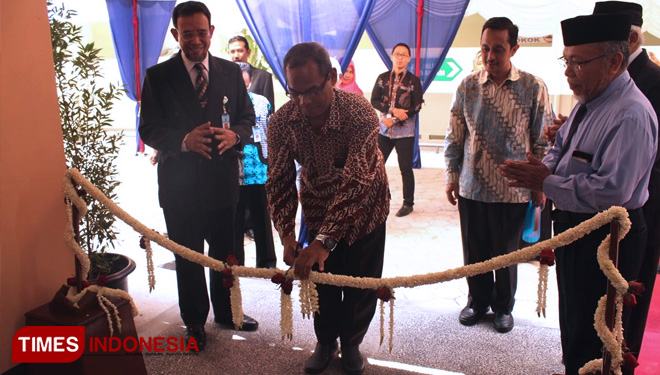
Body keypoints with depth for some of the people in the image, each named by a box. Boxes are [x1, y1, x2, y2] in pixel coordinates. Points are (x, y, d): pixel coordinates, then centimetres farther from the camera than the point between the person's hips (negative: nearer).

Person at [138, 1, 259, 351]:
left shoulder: (231, 71, 3)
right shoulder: (158, 76, -4)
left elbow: (247, 115, 7)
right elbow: (148, 129, -6)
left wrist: (235, 135, -16)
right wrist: (184, 140, -25)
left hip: (223, 178, 2)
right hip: (179, 183, -1)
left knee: (225, 251, 16)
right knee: (188, 256, 12)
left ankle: (226, 311, 39)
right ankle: (194, 320, 33)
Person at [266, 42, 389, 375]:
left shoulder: (360, 113, -32)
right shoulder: (281, 121, -19)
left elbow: (356, 182, -38)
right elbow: (279, 181, -13)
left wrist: (324, 241, -44)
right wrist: (287, 234, -24)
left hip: (363, 210, -2)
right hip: (317, 209, 3)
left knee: (361, 285, 10)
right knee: (321, 280, 11)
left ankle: (351, 344, 37)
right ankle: (325, 342, 38)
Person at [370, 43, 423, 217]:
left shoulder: (413, 80, 1)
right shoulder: (382, 78, 9)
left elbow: (416, 107, -5)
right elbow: (374, 101, 1)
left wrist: (394, 120, -13)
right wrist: (392, 110, -15)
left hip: (404, 132, -2)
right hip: (384, 130, 3)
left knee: (406, 169, 3)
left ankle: (408, 204, 16)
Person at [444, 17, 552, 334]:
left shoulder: (533, 88, -5)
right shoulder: (467, 86, 0)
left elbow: (542, 141, -1)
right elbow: (455, 136, 6)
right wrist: (452, 175, 4)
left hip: (513, 190, -2)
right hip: (472, 187, 2)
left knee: (507, 253, 13)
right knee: (474, 250, 13)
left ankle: (503, 306, 35)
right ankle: (477, 300, 36)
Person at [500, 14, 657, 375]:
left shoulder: (630, 115, -24)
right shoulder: (590, 102, 6)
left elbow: (611, 191, -31)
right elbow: (561, 148, 17)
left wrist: (545, 182, -25)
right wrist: (544, 168, -5)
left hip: (606, 239, -10)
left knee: (589, 336, 6)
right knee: (572, 320, 26)